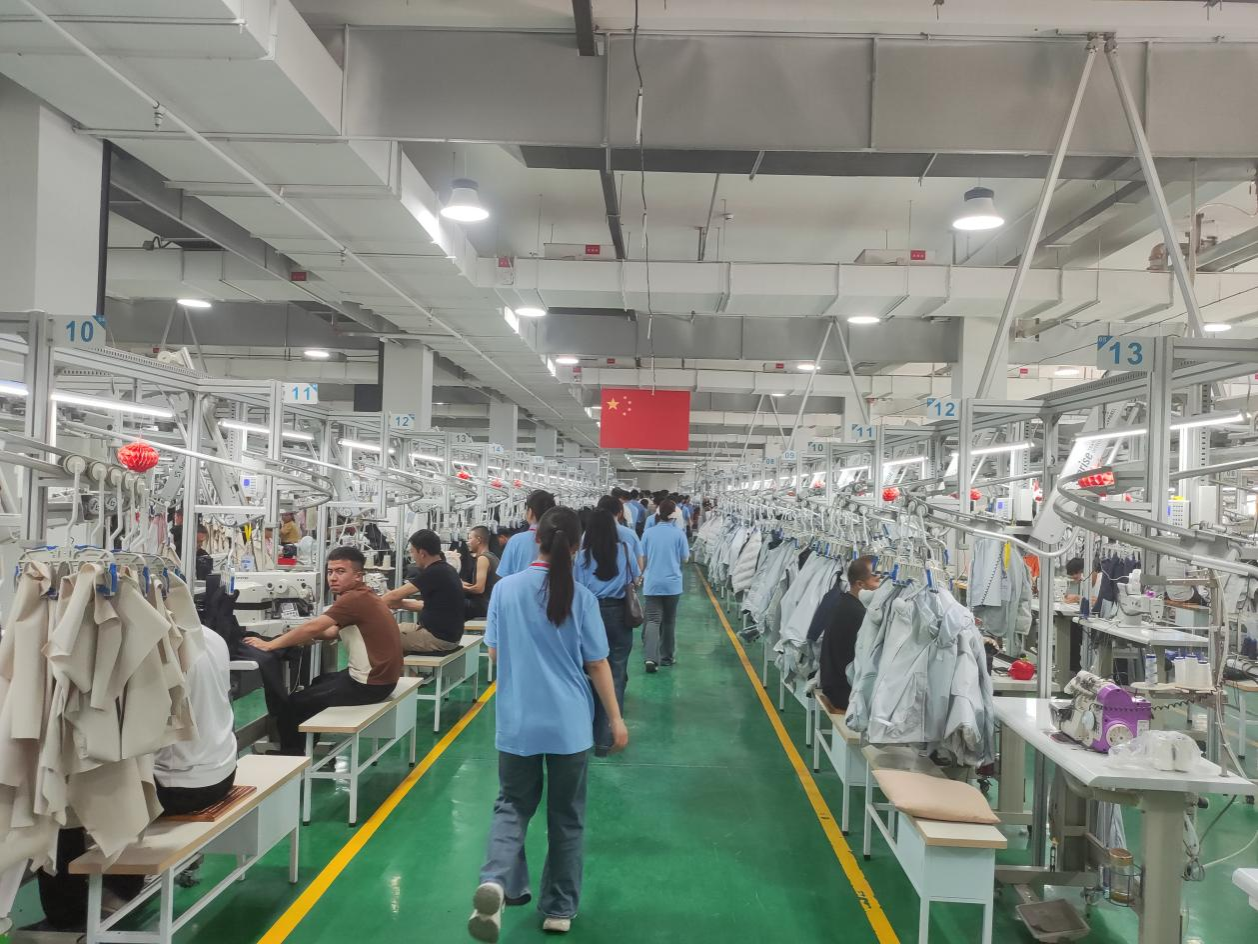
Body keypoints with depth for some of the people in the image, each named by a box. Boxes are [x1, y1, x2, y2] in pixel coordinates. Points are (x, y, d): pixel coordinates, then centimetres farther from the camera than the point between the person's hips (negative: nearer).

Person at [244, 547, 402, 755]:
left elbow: (313, 627, -25)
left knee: (294, 704, 1)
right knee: (317, 683, 30)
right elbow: (334, 631, 16)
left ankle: (291, 756, 21)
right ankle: (306, 749, 40)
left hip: (369, 683, -10)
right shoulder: (359, 597, 10)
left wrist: (270, 645, -16)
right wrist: (304, 637, 0)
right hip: (374, 675, 10)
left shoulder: (354, 598, -23)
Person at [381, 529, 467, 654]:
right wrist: (398, 604, 15)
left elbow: (395, 595, -12)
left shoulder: (435, 573, -19)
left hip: (439, 638, -9)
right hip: (447, 633, 9)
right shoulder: (445, 569, 9)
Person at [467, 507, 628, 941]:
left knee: (513, 805, 18)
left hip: (517, 722, 1)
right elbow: (597, 665, -5)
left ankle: (496, 882, -7)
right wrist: (616, 718, 5)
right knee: (567, 818, 15)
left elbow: (493, 653, 5)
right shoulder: (581, 597, -10)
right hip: (569, 724, -1)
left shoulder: (505, 588, -6)